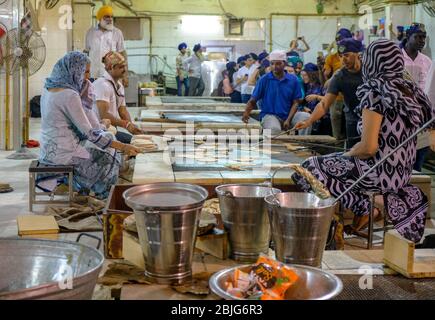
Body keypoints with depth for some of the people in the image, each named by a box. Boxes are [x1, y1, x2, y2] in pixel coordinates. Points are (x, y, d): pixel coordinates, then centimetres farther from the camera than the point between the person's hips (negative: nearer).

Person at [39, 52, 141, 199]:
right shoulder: (69, 95, -22)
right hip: (62, 153, -8)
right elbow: (89, 133, -21)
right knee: (110, 156, 11)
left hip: (47, 151, 9)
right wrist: (122, 147, -17)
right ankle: (104, 197, 26)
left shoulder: (48, 89, 4)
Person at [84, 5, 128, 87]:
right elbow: (86, 53, 14)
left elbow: (122, 55, 2)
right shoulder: (90, 32, 7)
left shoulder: (117, 33, 1)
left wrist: (125, 75, -4)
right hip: (93, 77, 2)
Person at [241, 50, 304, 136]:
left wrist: (288, 120, -11)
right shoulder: (264, 80, 1)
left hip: (288, 115, 3)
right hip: (269, 115, -3)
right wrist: (246, 113, -21)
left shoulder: (293, 80, 5)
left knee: (306, 117, -25)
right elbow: (252, 101, 1)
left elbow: (295, 102, 4)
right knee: (274, 129, -38)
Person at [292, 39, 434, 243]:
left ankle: (365, 206, -5)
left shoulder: (375, 91, -17)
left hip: (381, 172, -8)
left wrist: (345, 155, -3)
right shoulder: (412, 90, 6)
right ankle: (393, 201, 13)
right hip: (403, 172, 9)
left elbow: (369, 148, -22)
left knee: (309, 170, 1)